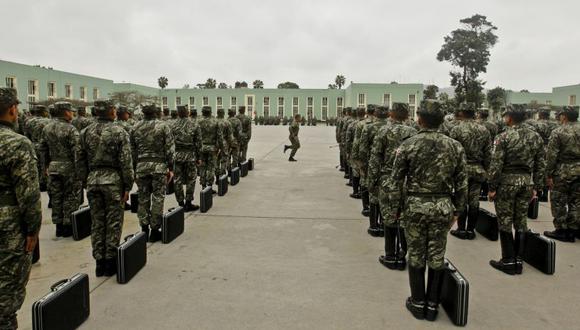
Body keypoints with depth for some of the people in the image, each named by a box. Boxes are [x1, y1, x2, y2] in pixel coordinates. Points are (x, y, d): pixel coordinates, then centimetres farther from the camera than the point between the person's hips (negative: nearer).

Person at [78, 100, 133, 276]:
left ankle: (99, 262, 19)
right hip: (113, 181, -4)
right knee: (113, 223, 5)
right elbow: (126, 162, -10)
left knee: (97, 223, 12)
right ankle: (110, 262, 12)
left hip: (93, 180, 5)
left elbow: (81, 160, 10)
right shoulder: (119, 132, -8)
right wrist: (127, 186, -5)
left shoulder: (86, 132, 6)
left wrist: (86, 181, 18)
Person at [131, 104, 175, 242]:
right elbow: (170, 149, -5)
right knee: (158, 198, 4)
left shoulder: (136, 127, 6)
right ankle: (155, 230, 8)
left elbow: (132, 150, 9)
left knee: (143, 199, 12)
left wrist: (133, 169, 16)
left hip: (141, 166, 3)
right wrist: (170, 168, 0)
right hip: (159, 166, -3)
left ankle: (144, 229, 17)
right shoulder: (163, 126, -2)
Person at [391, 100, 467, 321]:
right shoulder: (455, 147, -1)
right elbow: (461, 183, 3)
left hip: (415, 206, -2)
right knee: (437, 257, 12)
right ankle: (432, 305, 22)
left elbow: (397, 179, -6)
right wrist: (456, 210, 13)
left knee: (416, 256, 11)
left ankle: (418, 304, 22)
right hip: (443, 207, 2)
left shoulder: (408, 145, -9)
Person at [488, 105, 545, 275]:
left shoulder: (504, 137, -12)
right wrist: (536, 186, 15)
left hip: (507, 182, -5)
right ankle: (518, 260, 18)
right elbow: (540, 165, 8)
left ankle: (508, 261, 10)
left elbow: (496, 165, -14)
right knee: (521, 222, 12)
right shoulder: (536, 137, 6)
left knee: (505, 222, 4)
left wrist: (492, 187, -6)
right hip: (526, 182, 5)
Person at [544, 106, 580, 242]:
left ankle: (562, 230, 9)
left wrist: (549, 174, -7)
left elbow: (551, 155, -12)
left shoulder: (558, 132, -10)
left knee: (559, 201, 4)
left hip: (563, 171, -5)